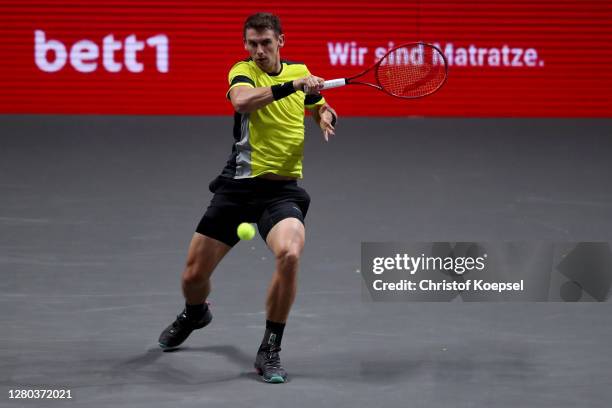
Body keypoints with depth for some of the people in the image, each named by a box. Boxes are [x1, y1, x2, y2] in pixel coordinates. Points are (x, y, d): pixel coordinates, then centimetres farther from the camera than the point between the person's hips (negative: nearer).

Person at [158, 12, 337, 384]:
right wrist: (291, 86, -34)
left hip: (284, 189, 1)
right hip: (239, 184, -1)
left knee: (289, 253, -30)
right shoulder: (243, 71, -2)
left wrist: (326, 116, 3)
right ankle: (195, 313, 46)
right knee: (194, 275, 5)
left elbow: (323, 109, 27)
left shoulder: (300, 71, 9)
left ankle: (270, 351, -14)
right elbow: (242, 101, -27)